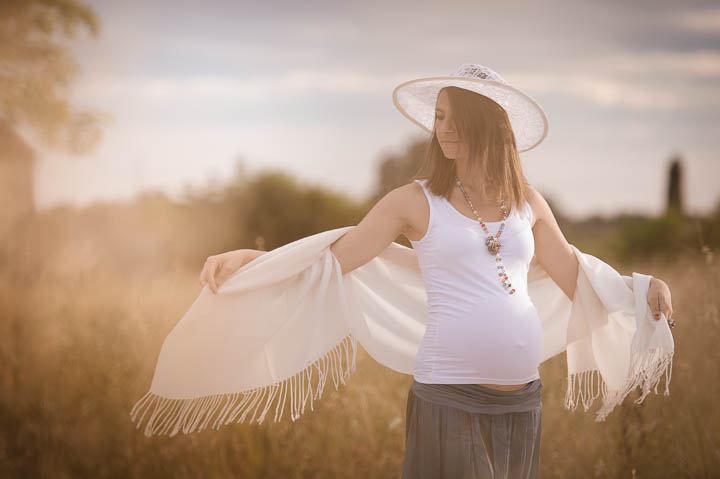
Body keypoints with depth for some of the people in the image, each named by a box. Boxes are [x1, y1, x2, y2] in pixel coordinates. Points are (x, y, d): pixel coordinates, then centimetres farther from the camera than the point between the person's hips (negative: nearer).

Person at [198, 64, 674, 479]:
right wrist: (241, 257, -14)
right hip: (450, 398, -4)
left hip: (522, 400, 4)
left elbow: (576, 280, 16)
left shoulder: (527, 202, 10)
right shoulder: (416, 201, 1)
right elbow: (327, 262, -3)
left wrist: (644, 287, 0)